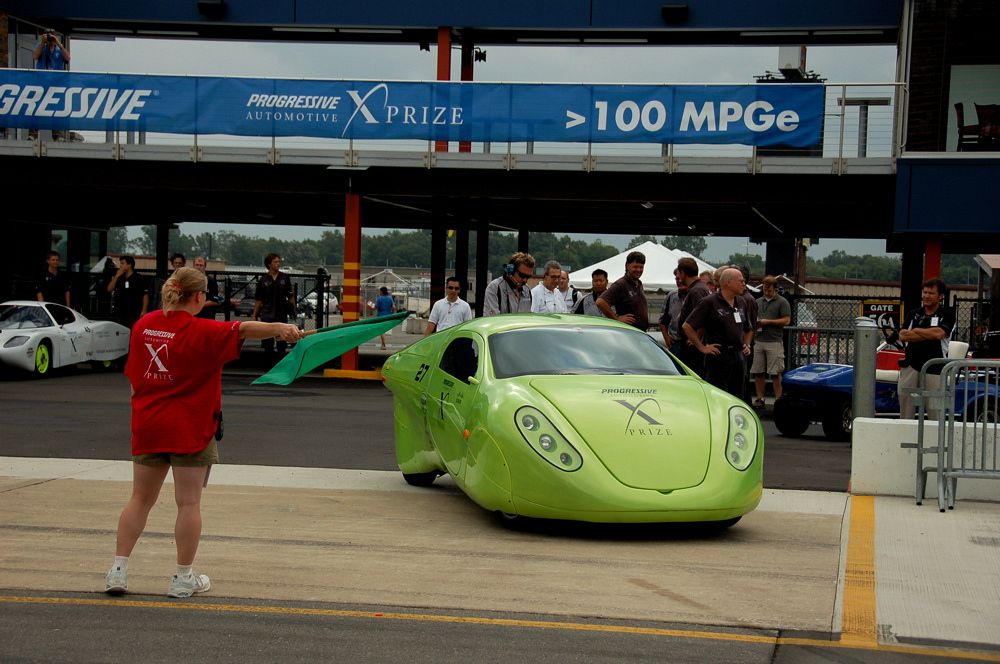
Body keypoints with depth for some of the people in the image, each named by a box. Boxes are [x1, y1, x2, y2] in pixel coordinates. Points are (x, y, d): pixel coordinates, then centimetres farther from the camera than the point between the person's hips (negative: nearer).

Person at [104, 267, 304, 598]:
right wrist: (280, 328, -44)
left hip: (146, 425, 5)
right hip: (189, 428, -5)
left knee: (140, 499, 14)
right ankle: (183, 578, 9)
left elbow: (133, 377, 12)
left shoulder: (143, 325, 4)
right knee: (189, 503, 4)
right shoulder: (202, 331, -14)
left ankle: (118, 570, 10)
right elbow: (242, 330, -31)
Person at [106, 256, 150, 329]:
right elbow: (109, 289, 6)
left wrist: (144, 311, -13)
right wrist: (116, 276, -3)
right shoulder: (119, 278, 14)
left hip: (133, 314, -5)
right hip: (119, 313, 5)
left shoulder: (140, 279, -3)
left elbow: (145, 295, -5)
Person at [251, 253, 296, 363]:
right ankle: (268, 363, 11)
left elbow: (291, 296, 7)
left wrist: (293, 308, -3)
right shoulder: (263, 280, 3)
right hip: (267, 315, 0)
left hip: (282, 314, 0)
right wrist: (254, 314, 3)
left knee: (282, 342, 5)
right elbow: (258, 300, 6)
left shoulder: (285, 278, 5)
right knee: (267, 344, 2)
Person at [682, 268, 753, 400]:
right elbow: (687, 326, -12)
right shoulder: (710, 302, -8)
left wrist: (747, 345, 14)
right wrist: (702, 347, -12)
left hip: (739, 358, 7)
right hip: (718, 358, -7)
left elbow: (748, 330, 31)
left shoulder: (740, 303, 15)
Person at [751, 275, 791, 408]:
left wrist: (768, 322, -11)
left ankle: (778, 399, 0)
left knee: (776, 373, -4)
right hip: (758, 341, 5)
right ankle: (760, 399, 11)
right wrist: (755, 323, 0)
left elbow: (786, 320, -6)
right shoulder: (758, 302, 18)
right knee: (758, 372, 4)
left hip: (774, 341, -5)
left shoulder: (782, 302, 0)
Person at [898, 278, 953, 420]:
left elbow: (938, 333, -16)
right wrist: (929, 335, -8)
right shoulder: (914, 315, 15)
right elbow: (902, 335, 0)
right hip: (911, 365, 4)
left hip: (934, 369, -4)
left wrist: (916, 330, -2)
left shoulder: (946, 315, 3)